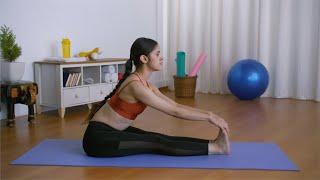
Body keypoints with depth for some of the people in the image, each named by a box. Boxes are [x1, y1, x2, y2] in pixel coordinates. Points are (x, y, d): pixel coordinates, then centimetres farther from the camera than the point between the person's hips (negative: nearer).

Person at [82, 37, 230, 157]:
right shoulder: (136, 85, -24)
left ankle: (213, 144, -12)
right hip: (98, 138, -9)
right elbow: (174, 111, -23)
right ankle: (215, 148, -14)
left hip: (113, 131, 9)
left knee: (159, 139, -7)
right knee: (157, 144, -15)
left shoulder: (145, 84, 5)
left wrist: (207, 113, -2)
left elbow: (175, 105, 5)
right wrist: (209, 116, -18)